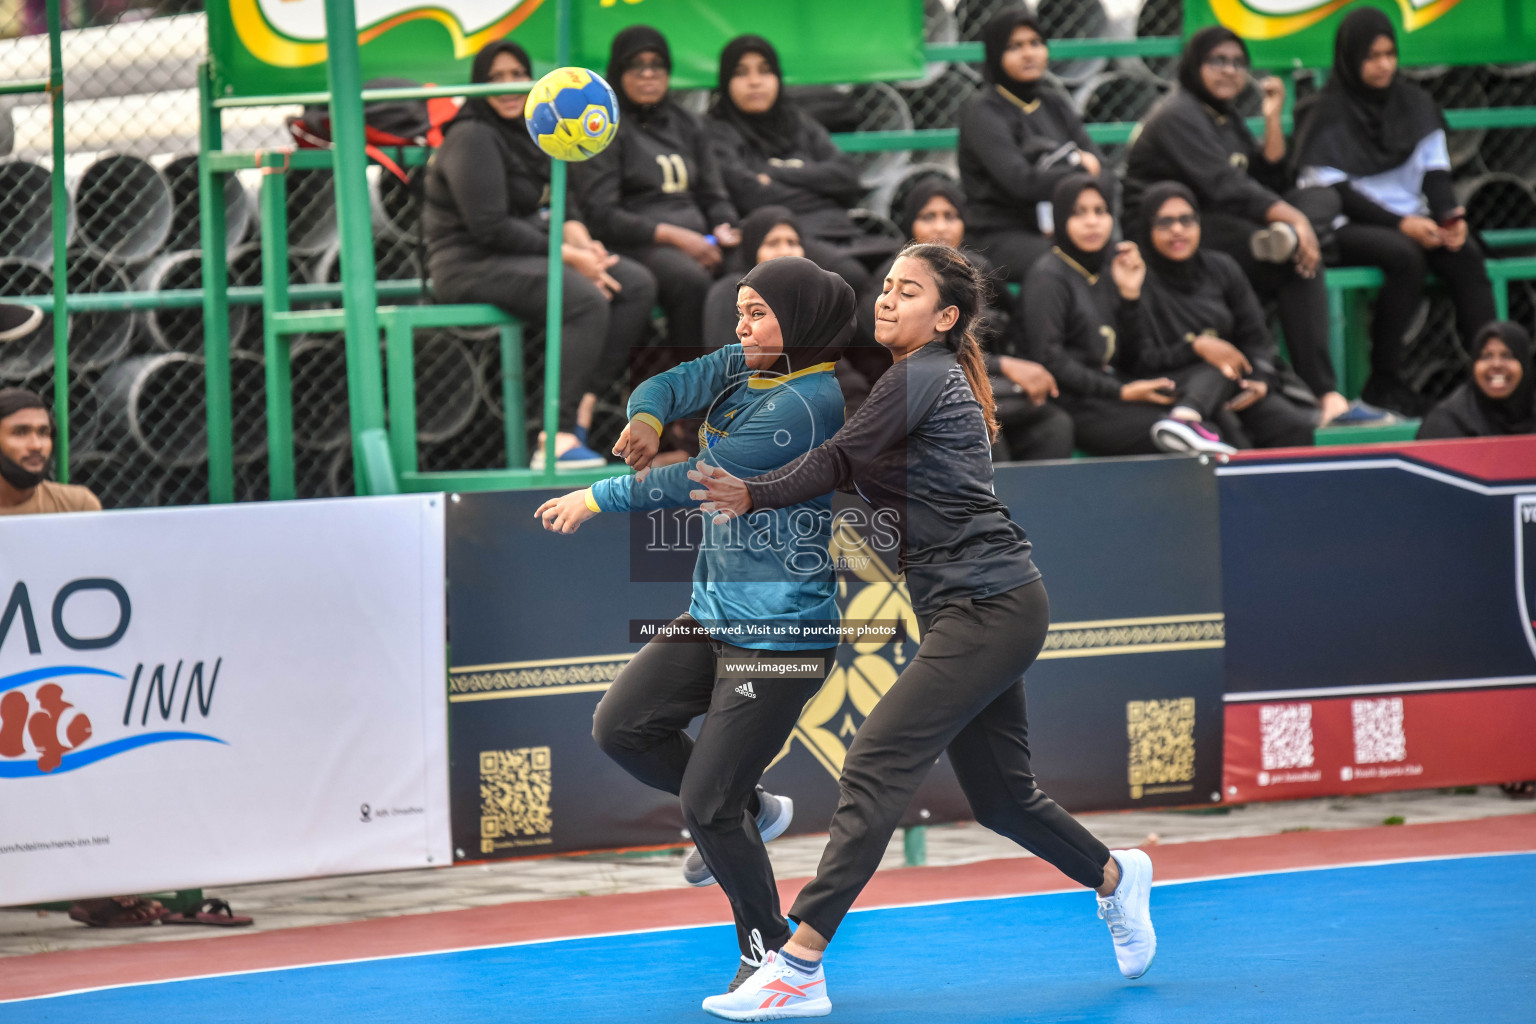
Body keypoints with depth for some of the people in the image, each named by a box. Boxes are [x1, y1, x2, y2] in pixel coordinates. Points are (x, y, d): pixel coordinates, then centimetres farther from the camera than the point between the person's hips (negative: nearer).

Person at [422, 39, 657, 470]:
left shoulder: (529, 134, 16)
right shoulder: (473, 138, -13)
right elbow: (490, 228, -20)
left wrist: (580, 240, -7)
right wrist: (569, 256, -18)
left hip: (523, 254, 9)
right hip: (470, 265, -9)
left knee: (638, 284, -7)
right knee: (586, 300, -32)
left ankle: (581, 414, -14)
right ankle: (556, 442, -35)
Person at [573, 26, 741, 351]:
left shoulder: (687, 126, 24)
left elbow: (713, 195, 25)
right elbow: (601, 216, -4)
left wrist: (722, 228, -1)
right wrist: (672, 236, -15)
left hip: (695, 237, 5)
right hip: (634, 244, -5)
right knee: (692, 280, -39)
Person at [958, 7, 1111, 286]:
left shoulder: (1055, 104, 17)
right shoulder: (983, 112, -3)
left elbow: (1104, 177, 9)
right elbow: (1020, 182, -17)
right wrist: (1083, 170, -4)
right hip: (1003, 235, -6)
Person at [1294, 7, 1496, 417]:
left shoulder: (1414, 103, 13)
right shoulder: (1327, 114, -3)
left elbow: (1435, 170, 11)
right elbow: (1332, 191, -9)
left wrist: (1449, 216, -11)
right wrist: (1400, 224, -17)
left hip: (1413, 221, 5)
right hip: (1350, 229, -5)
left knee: (1466, 254, -26)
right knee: (1405, 256, -35)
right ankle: (1383, 381, -29)